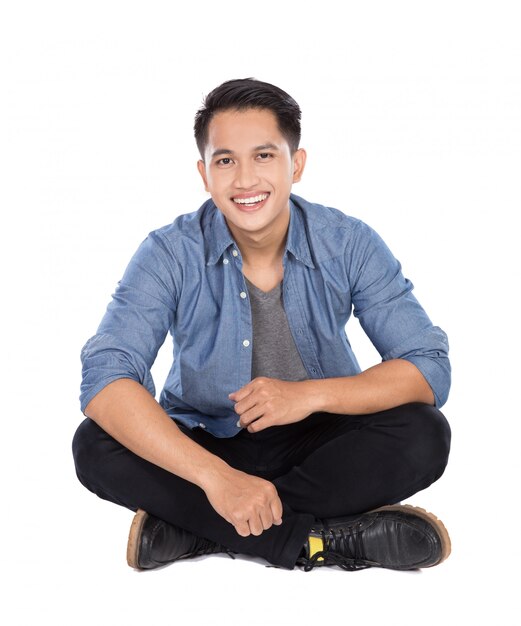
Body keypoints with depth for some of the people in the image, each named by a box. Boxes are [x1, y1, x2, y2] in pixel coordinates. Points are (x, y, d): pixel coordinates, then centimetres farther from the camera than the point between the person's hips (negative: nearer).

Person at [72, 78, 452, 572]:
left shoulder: (350, 244, -12)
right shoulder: (170, 254, -15)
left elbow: (430, 367, -14)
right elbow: (103, 378, -27)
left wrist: (311, 395, -30)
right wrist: (215, 476, -39)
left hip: (317, 441, 1)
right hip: (206, 443, 0)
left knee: (425, 436, -27)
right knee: (95, 447, -27)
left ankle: (191, 527, -24)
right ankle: (315, 540, -26)